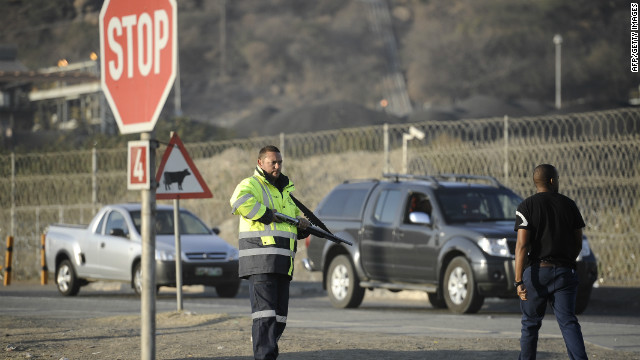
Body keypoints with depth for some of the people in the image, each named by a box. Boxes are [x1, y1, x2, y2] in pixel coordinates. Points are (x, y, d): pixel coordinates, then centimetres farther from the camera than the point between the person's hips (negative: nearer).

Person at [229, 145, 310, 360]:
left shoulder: (284, 190, 23)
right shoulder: (251, 185, -4)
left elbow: (295, 214, 34)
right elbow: (239, 202, -26)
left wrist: (302, 224, 10)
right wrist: (266, 215, -19)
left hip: (281, 262, 8)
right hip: (260, 260, -8)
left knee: (280, 313, 10)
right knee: (265, 310, -15)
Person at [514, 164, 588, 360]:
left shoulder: (526, 206, -4)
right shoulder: (569, 205, 6)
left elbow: (522, 245, -12)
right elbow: (578, 243, 10)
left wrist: (519, 281, -15)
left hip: (536, 270, -2)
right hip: (564, 272, 2)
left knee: (530, 323, 11)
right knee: (568, 322, -4)